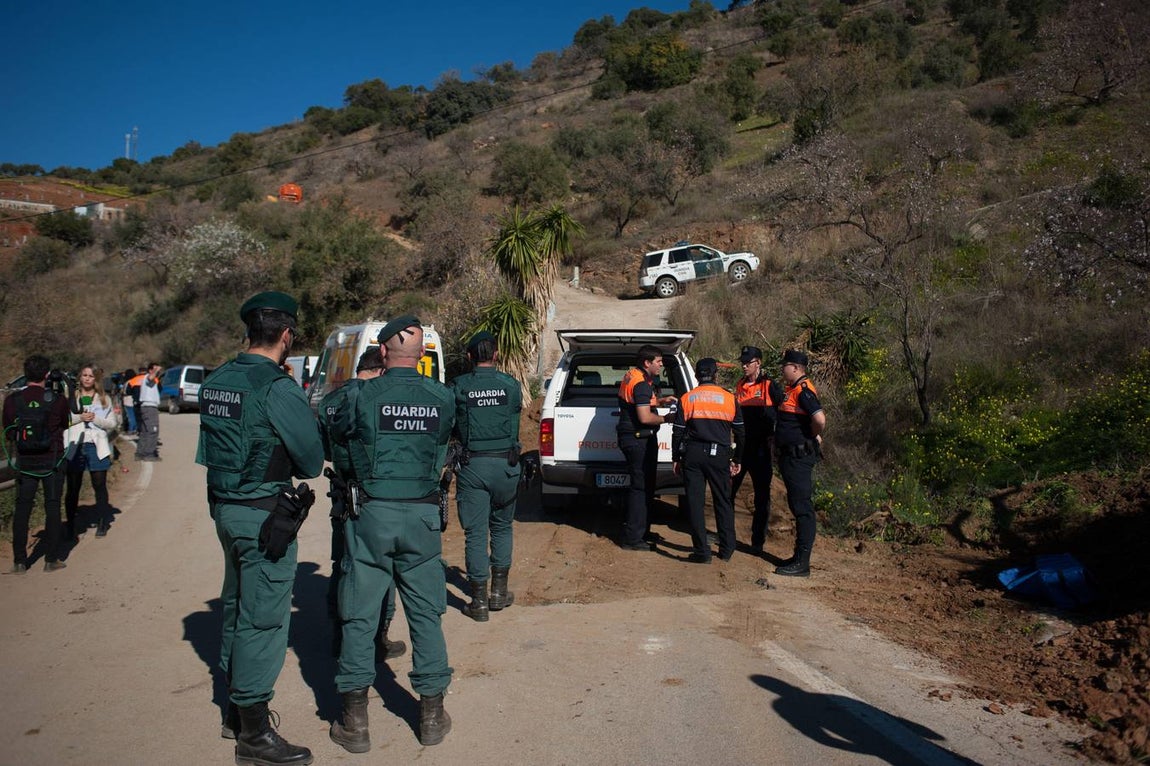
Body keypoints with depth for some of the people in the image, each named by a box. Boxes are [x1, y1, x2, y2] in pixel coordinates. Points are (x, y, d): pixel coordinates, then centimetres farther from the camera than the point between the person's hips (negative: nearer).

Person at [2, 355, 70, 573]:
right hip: (53, 462, -2)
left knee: (22, 508, 9)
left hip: (25, 462, 2)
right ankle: (51, 559, 8)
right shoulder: (57, 399, -11)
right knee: (52, 508, 6)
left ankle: (19, 561, 10)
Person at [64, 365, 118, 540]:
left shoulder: (104, 399, 9)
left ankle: (101, 523, 13)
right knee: (73, 488, 5)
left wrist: (95, 418, -10)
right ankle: (70, 524, 14)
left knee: (100, 486, 4)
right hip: (75, 446, 0)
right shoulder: (71, 397, 7)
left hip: (96, 446, 0)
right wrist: (79, 417, -14)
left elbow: (112, 423, 5)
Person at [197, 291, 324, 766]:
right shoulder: (277, 389, -19)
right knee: (263, 619, 1)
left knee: (237, 608, 20)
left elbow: (213, 449, 13)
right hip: (264, 516, -9)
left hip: (224, 507, 9)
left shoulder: (216, 381, 7)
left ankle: (237, 712, 36)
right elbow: (312, 460, -14)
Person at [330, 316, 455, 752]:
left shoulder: (363, 395, -7)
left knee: (360, 616, 9)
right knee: (426, 613, 13)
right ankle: (432, 714, 21)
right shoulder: (442, 398, 0)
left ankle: (355, 721, 16)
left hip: (373, 513, -2)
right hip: (423, 517, 2)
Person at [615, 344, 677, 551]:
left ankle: (640, 532, 28)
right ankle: (632, 539, 0)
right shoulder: (641, 383, -19)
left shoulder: (633, 376, 13)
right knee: (641, 487, -6)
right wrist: (666, 418, -10)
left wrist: (660, 401, 17)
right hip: (638, 439, -11)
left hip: (636, 439, 11)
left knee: (643, 486, 18)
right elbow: (645, 417, -25)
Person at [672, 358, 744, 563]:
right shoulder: (730, 398, 4)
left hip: (693, 455, -1)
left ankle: (702, 551, 5)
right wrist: (737, 459, 17)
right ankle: (727, 549, 19)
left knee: (695, 502, 4)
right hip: (719, 455, 1)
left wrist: (677, 459, 11)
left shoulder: (687, 398, 2)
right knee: (723, 501, 13)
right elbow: (740, 432, 8)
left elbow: (678, 432, 2)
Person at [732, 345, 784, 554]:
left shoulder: (770, 387, -5)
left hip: (760, 448, -5)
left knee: (762, 496, 3)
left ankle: (758, 541, 11)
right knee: (727, 490, 8)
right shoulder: (740, 386, 11)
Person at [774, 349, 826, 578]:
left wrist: (813, 436, -13)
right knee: (797, 505, 16)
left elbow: (820, 419, -31)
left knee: (802, 507, -6)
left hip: (800, 456, -11)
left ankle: (802, 563, -1)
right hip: (790, 455, 11)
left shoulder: (803, 391, -18)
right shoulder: (791, 389, 14)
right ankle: (799, 556, 27)